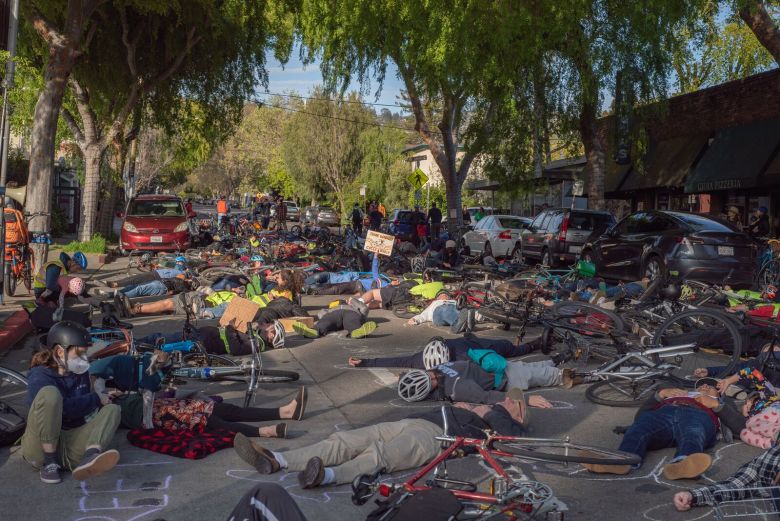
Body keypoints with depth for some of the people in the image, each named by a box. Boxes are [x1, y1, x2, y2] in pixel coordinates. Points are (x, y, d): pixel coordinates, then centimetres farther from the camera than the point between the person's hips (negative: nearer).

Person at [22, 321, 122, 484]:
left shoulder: (80, 373, 13)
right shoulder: (39, 377, -7)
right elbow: (62, 408, -24)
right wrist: (95, 399, -14)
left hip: (71, 449, 6)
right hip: (42, 447, -6)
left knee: (112, 409, -10)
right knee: (50, 393, -25)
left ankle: (90, 456, -42)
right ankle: (49, 463, -21)